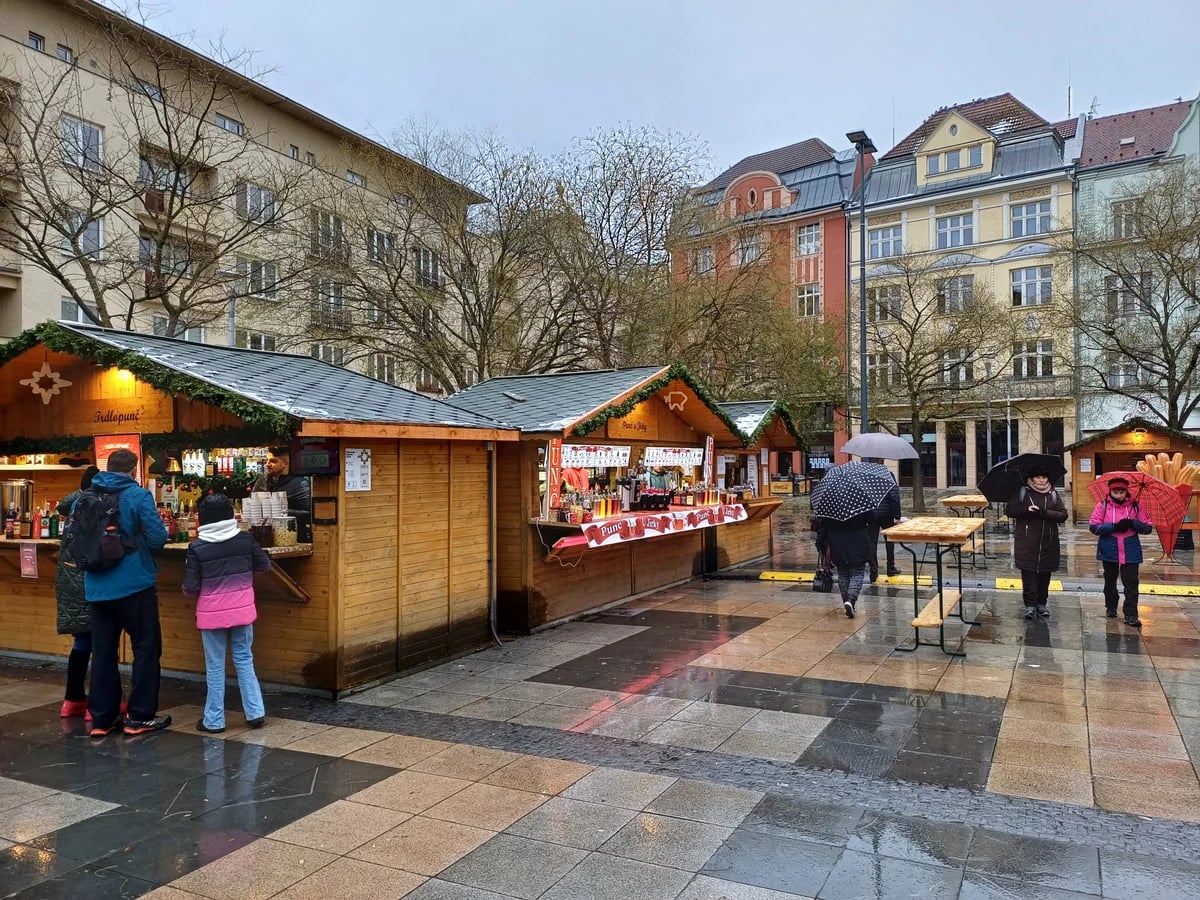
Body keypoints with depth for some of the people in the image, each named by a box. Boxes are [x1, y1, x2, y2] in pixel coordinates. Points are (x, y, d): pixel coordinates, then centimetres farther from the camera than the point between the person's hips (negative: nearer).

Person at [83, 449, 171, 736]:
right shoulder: (138, 495, -11)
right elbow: (158, 538, -15)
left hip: (96, 587, 6)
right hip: (134, 583, -5)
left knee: (102, 651, 12)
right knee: (146, 648, 6)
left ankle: (102, 718, 17)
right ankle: (140, 717, 9)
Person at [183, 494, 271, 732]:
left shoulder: (197, 548, -11)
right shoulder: (245, 539, -6)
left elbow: (190, 588, -10)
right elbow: (265, 565, 7)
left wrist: (195, 591, 12)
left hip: (212, 613, -2)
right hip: (242, 610, 2)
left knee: (215, 666, 8)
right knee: (244, 660, 13)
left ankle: (214, 720, 15)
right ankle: (255, 712, 13)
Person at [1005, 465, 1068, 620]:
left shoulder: (1053, 494, 6)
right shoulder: (1022, 492, 0)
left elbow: (1063, 515, -1)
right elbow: (1009, 510, -2)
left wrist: (1045, 512, -18)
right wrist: (1026, 509, -19)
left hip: (1048, 543, 2)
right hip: (1026, 543, -2)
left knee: (1044, 575, 9)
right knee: (1028, 574, -4)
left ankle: (1042, 603, 21)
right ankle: (1030, 605, 2)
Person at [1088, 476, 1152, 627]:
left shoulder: (1135, 506, 1)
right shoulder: (1103, 505, -3)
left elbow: (1148, 527, 0)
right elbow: (1093, 526, -8)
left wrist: (1133, 523, -19)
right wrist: (1114, 527, -20)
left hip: (1130, 551, 0)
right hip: (1109, 551, 0)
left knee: (1131, 583, -6)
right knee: (1110, 580, 15)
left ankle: (1131, 615, -2)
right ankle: (1111, 608, 32)